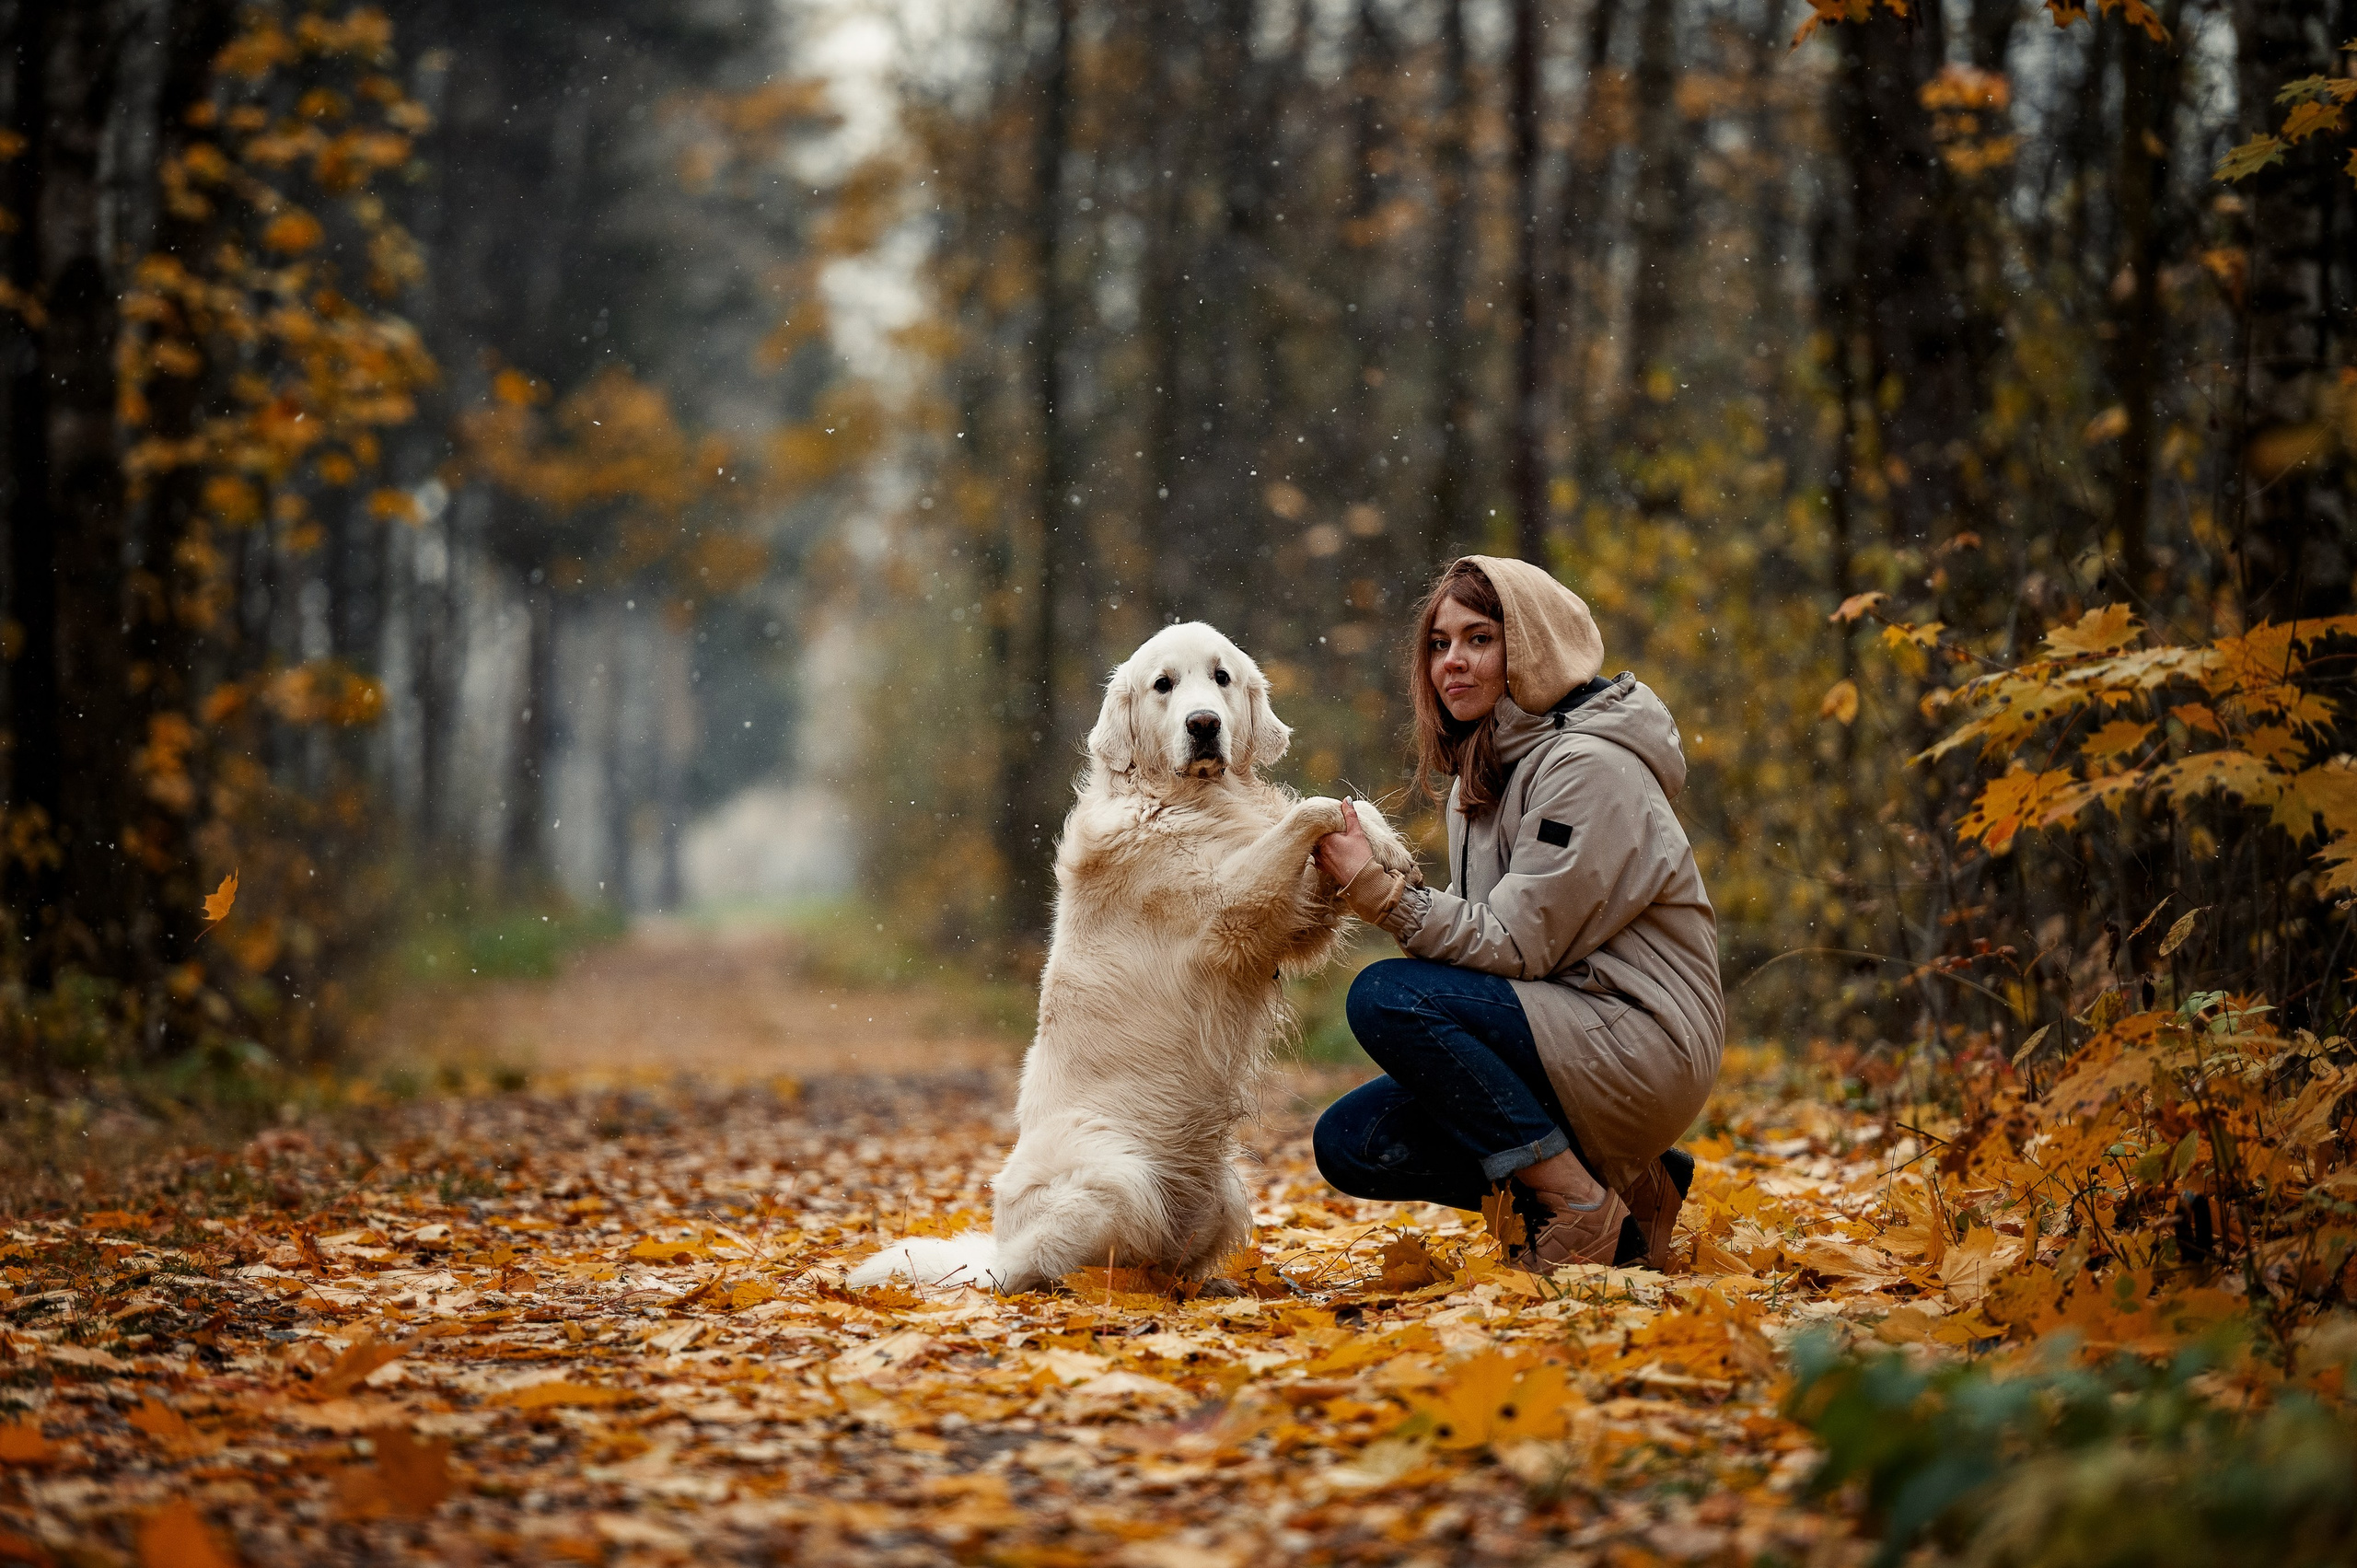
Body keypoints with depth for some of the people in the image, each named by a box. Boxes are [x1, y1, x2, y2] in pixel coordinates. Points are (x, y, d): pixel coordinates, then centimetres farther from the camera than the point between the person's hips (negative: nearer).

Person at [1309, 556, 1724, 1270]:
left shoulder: (1588, 766, -14)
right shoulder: (1481, 774, 14)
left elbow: (1517, 944, -20)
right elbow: (1483, 938, 11)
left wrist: (1377, 889, -23)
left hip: (1642, 1044, -9)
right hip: (1562, 1039, 9)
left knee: (1384, 995, -23)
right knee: (1350, 1143, -2)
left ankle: (1582, 1206, -15)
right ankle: (1625, 1185, 5)